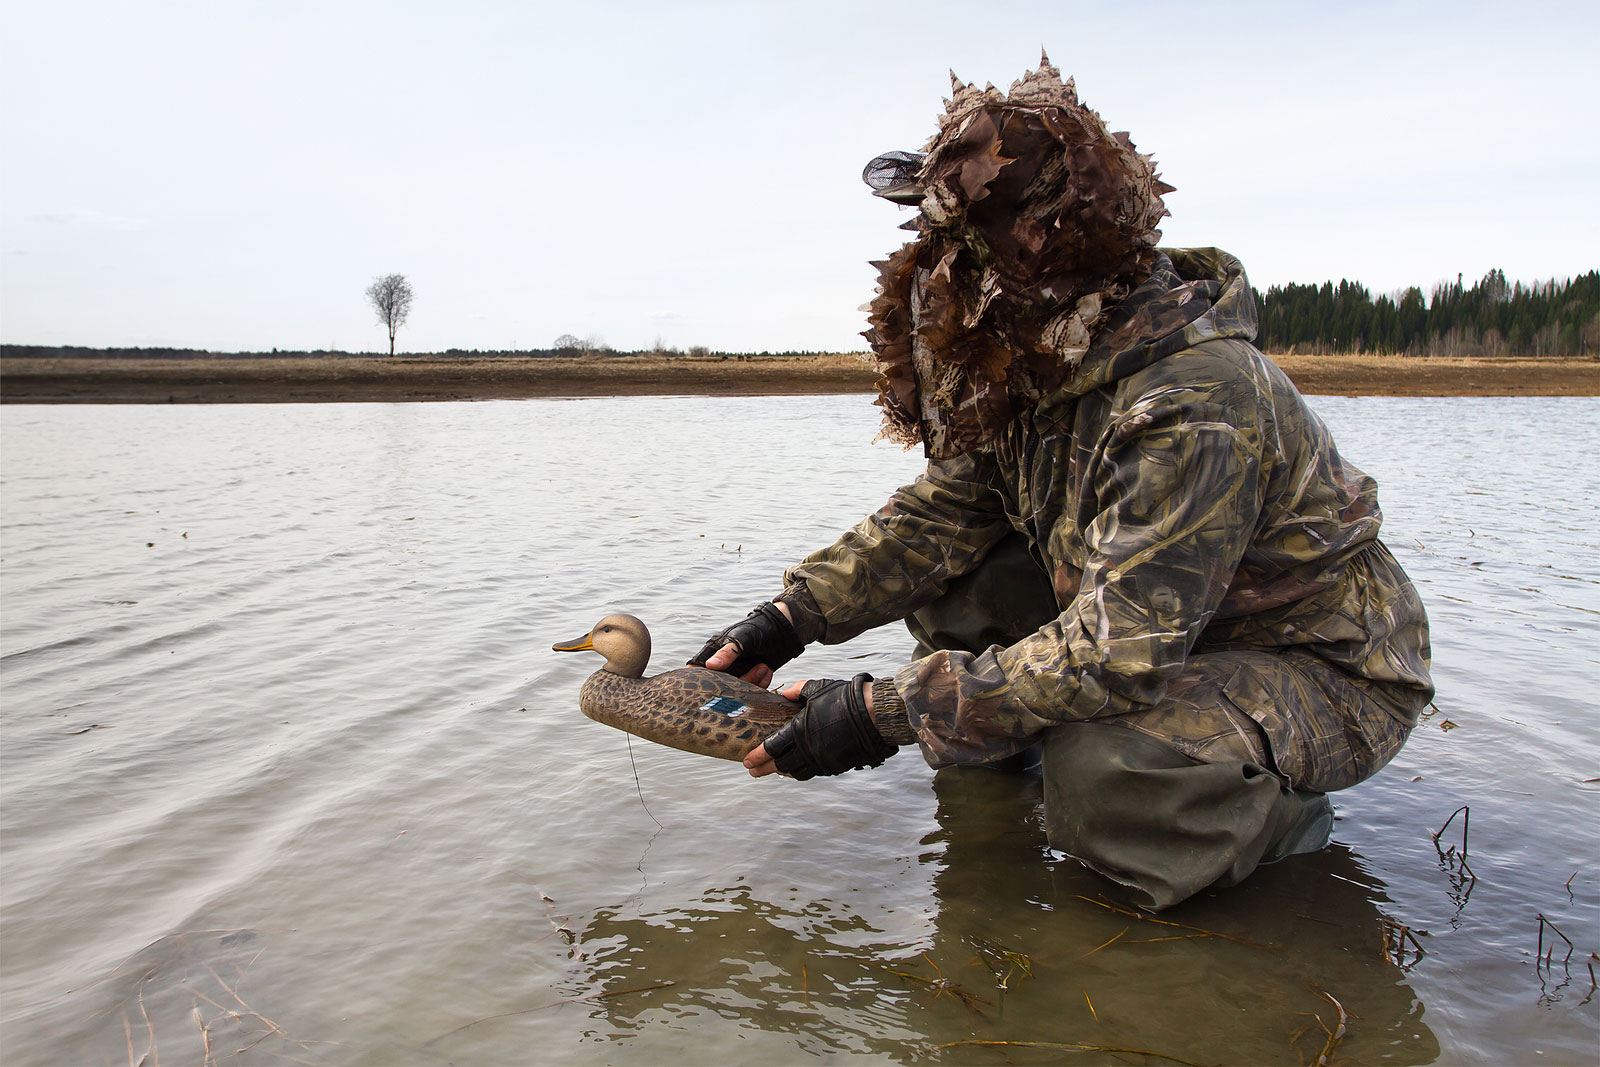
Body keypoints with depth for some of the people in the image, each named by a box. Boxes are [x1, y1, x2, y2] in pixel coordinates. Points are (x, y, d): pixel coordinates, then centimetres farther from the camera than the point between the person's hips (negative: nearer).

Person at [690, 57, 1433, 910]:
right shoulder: (1031, 366, -5)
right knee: (951, 580, -7)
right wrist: (793, 615, -12)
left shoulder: (1196, 404, -34)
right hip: (1161, 623, 7)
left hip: (1329, 671, -7)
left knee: (1104, 773, -34)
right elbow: (941, 512, -1)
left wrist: (886, 714, -33)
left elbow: (1117, 651, -36)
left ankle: (1277, 806, -3)